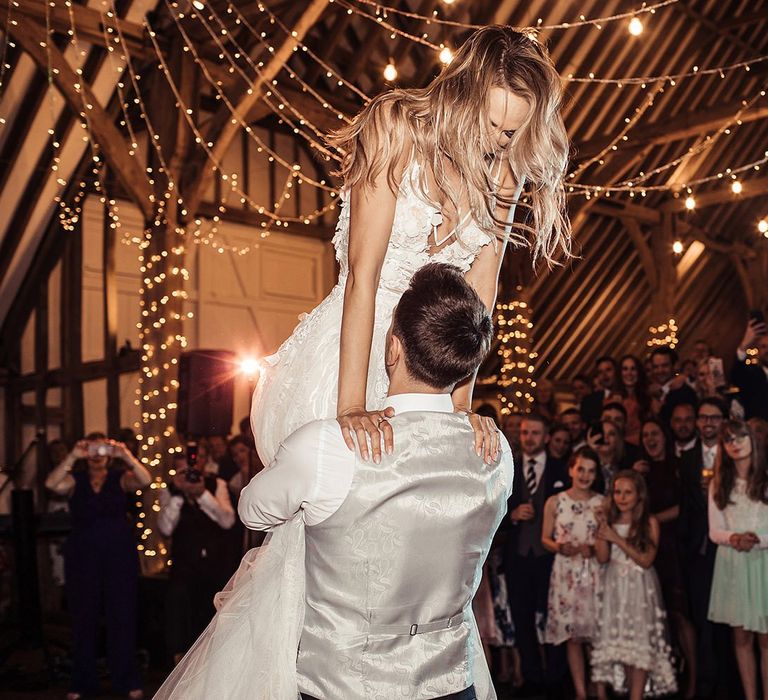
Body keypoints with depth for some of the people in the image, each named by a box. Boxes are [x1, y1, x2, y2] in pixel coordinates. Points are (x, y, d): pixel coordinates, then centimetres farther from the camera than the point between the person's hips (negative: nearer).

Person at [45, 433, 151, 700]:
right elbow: (51, 484, -16)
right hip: (82, 556, 1)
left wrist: (126, 456, -30)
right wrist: (72, 456, -25)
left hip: (119, 555, -1)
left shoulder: (121, 478, 3)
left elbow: (145, 480, -17)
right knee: (83, 618, 7)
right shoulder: (74, 480, 4)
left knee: (122, 616, 2)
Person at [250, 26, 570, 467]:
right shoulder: (396, 125, -13)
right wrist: (351, 407, -26)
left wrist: (461, 405, -11)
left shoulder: (503, 171, 2)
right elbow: (362, 273, -20)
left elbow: (479, 293, -2)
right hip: (346, 350, -4)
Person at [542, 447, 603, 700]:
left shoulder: (602, 503, 5)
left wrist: (593, 549, -12)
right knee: (572, 635, 3)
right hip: (566, 573, 0)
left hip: (594, 573, 0)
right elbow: (545, 538, 6)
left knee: (597, 632, -2)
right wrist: (559, 547, -14)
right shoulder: (554, 502, 4)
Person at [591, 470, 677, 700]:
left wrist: (617, 539, -14)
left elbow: (646, 561, -9)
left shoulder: (650, 523, -1)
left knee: (640, 642, -7)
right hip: (614, 587, 2)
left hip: (640, 588, -2)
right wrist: (602, 528, -11)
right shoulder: (610, 521, 8)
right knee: (614, 639, 1)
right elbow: (602, 558, -1)